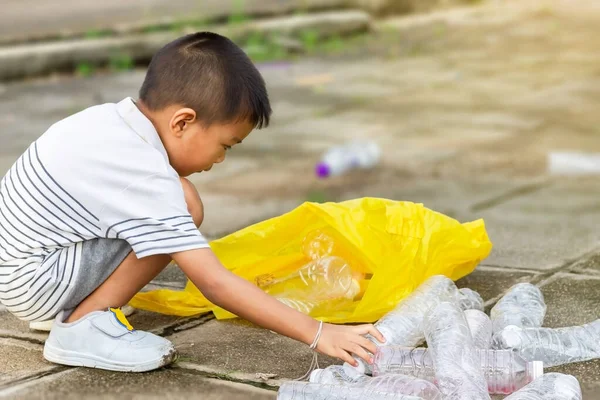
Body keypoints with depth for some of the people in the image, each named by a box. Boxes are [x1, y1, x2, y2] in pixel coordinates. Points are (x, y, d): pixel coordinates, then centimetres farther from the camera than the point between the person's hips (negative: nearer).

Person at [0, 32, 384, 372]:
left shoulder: (109, 118, -1)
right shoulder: (149, 181, -25)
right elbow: (215, 283, -27)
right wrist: (317, 333, -24)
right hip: (31, 281, -9)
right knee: (184, 206, -21)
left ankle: (73, 305, 13)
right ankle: (82, 327, -10)